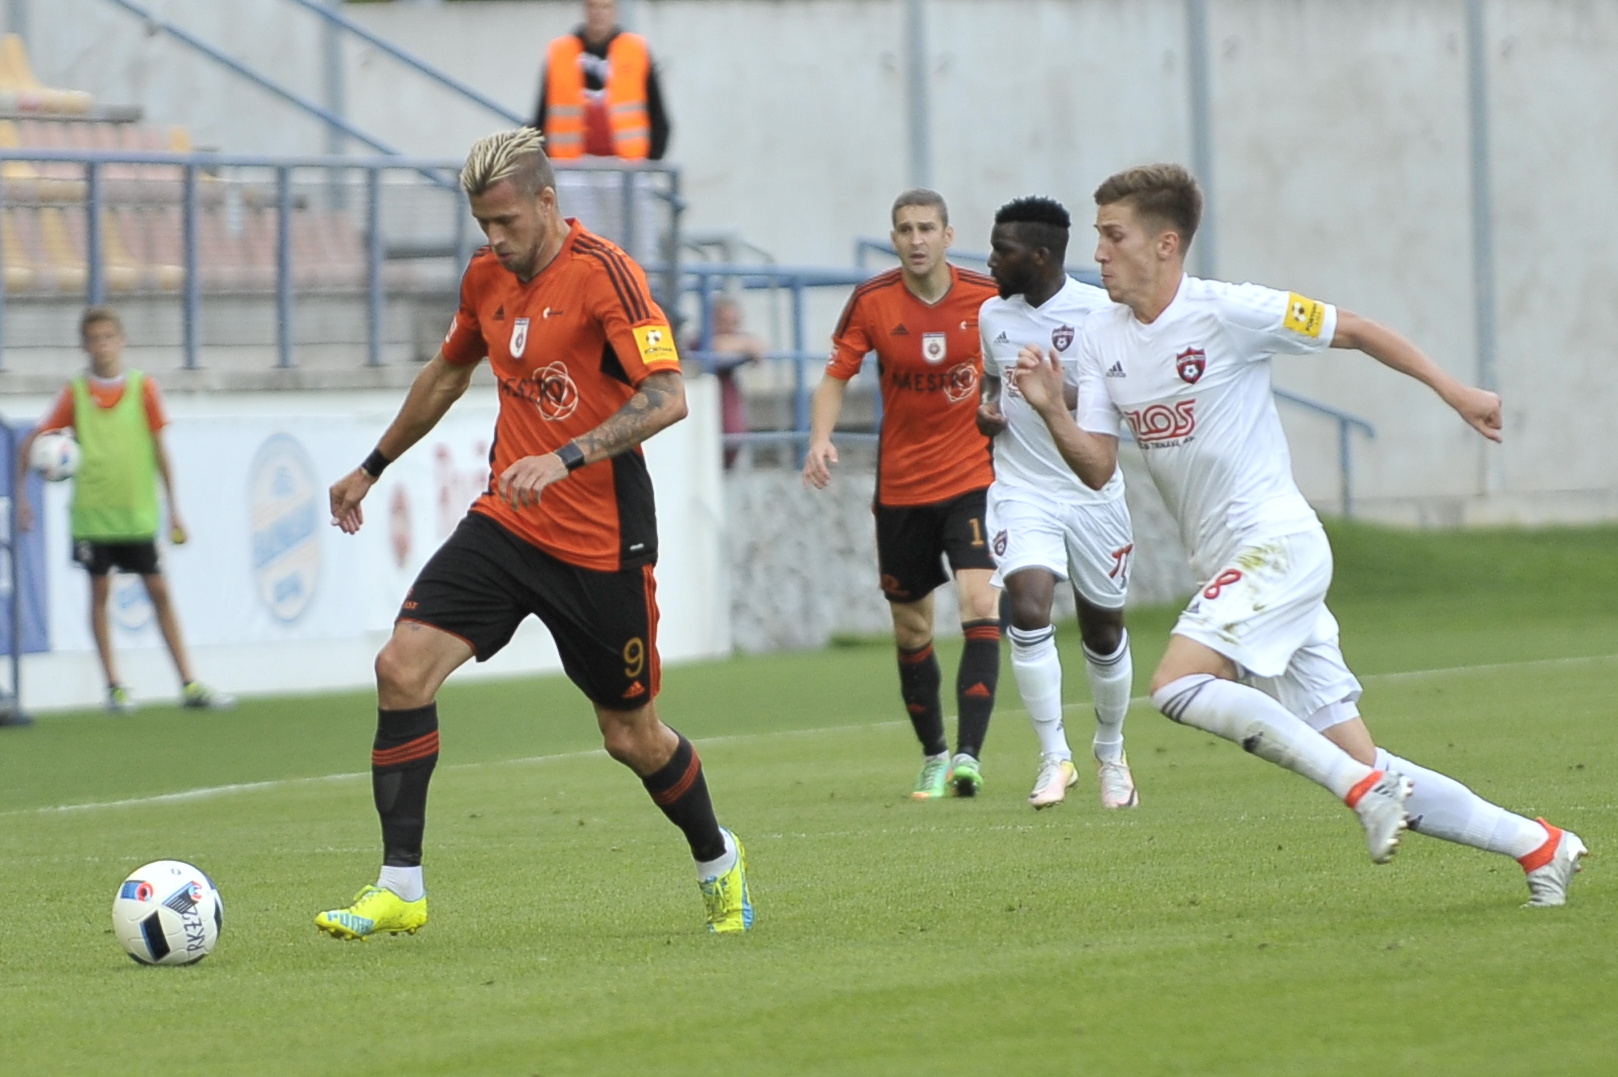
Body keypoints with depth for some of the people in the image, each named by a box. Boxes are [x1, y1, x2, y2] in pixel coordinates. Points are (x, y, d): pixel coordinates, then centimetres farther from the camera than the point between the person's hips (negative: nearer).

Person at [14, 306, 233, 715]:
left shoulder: (143, 386, 1)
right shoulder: (75, 393, -1)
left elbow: (159, 449, 4)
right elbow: (33, 440, 3)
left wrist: (173, 508, 4)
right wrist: (21, 493, -5)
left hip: (137, 511, 1)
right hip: (91, 511, -1)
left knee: (159, 590, 2)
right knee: (100, 592, 2)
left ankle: (189, 684, 3)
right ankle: (114, 686, 8)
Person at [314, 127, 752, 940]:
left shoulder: (604, 274, -16)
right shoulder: (487, 276, 6)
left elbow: (667, 397, -26)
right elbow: (449, 371, 25)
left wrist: (565, 458, -36)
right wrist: (373, 466, 30)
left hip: (600, 544, -6)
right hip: (506, 525, 6)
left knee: (630, 735, 6)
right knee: (402, 666, -14)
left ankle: (718, 864, 36)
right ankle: (399, 887, -10)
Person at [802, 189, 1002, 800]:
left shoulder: (988, 298, -7)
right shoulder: (872, 302, -6)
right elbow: (837, 375, -2)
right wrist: (821, 437, -17)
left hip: (973, 479, -2)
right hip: (901, 488, 2)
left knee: (980, 605, -20)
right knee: (910, 630, 9)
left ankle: (968, 755, -23)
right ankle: (933, 756, 27)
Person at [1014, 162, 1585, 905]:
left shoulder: (1227, 312, -11)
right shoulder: (1104, 341, 9)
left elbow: (1355, 331, -1)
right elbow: (1096, 467, 5)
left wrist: (1451, 391, 0)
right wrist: (1050, 410, -13)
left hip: (1276, 544, -7)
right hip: (1228, 567, 7)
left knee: (1177, 685, -26)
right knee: (1359, 766, 4)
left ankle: (1365, 787, -19)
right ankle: (1536, 845, 13)